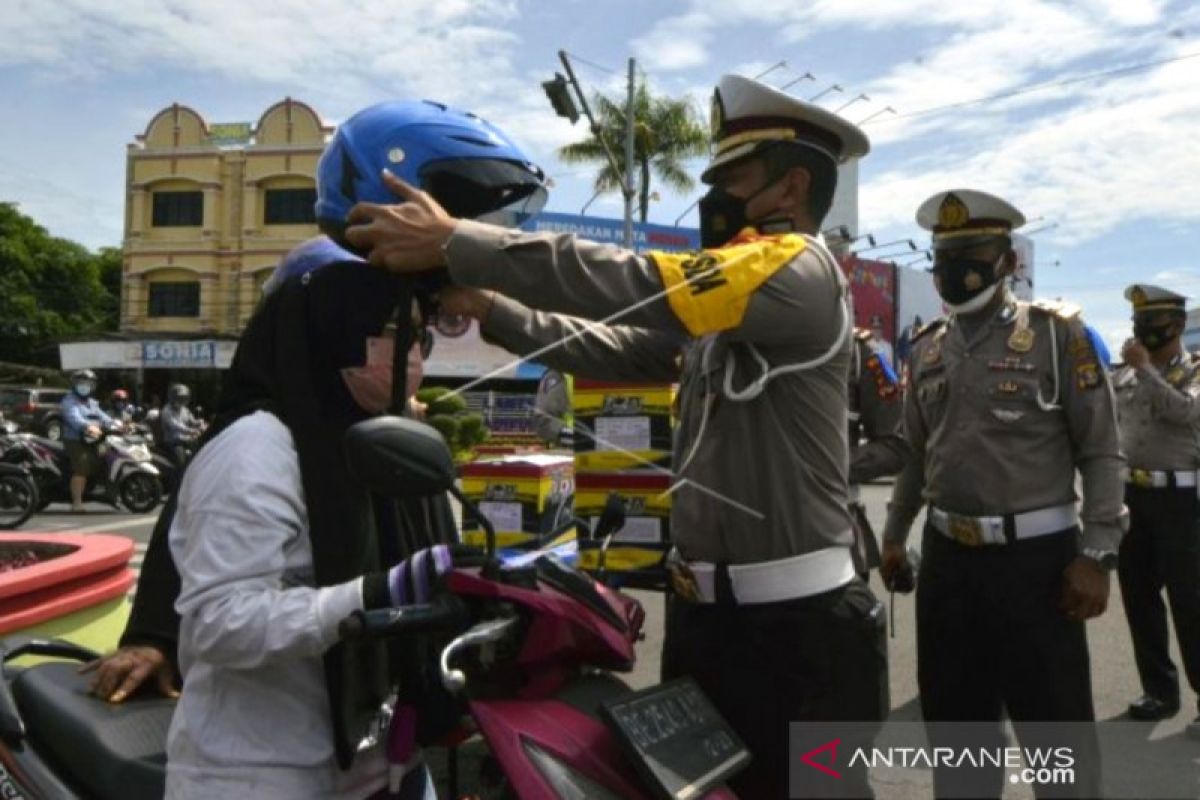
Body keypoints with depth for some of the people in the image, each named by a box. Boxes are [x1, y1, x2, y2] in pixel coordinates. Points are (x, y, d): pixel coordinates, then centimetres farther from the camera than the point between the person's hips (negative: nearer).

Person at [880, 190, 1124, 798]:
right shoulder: (927, 348, 9)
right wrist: (894, 535, 17)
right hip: (946, 558, 5)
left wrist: (1096, 555, -13)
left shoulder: (1057, 334, -5)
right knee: (953, 717, 17)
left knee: (1056, 726, 6)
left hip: (1035, 558, -4)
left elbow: (1102, 453, -6)